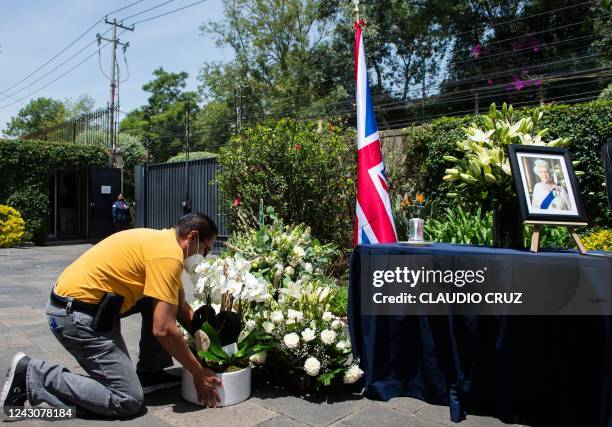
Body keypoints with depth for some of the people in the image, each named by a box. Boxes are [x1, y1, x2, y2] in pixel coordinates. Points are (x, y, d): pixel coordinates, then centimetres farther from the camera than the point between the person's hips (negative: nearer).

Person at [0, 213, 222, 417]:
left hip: (85, 300, 10)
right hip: (76, 315, -10)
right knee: (128, 400, -8)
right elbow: (163, 329, -23)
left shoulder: (162, 241, 10)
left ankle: (150, 372, 19)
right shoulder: (168, 254, -19)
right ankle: (31, 375, -3)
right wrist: (198, 373, -12)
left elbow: (181, 308, 19)